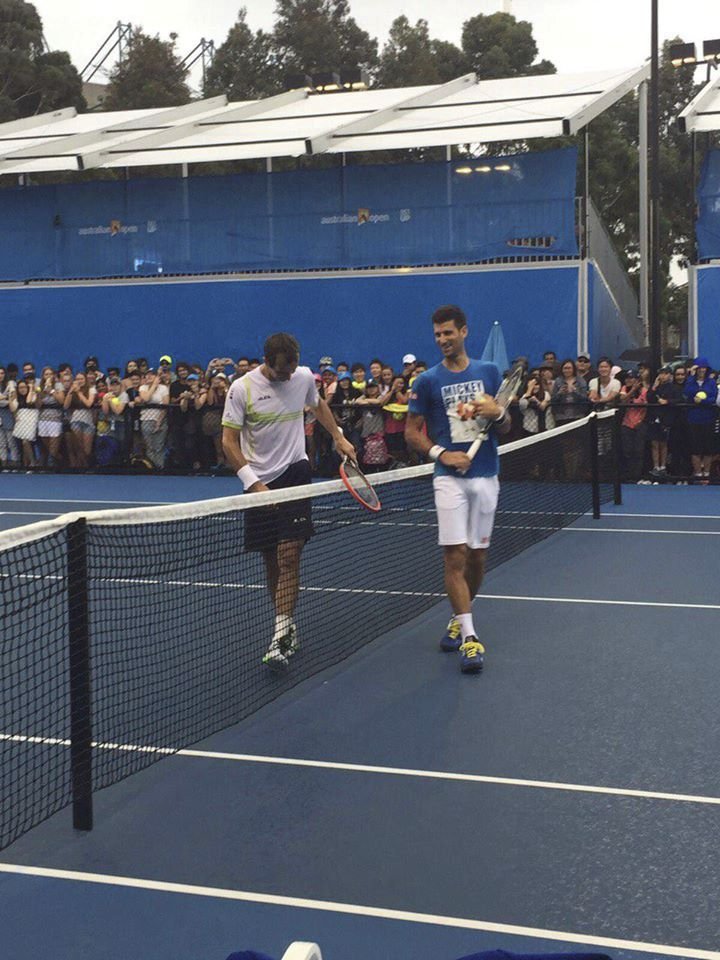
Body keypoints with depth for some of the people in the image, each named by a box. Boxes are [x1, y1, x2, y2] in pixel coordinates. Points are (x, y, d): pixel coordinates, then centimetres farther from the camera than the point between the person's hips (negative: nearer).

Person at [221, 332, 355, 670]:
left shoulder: (304, 377, 2)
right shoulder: (242, 388, -9)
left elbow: (318, 404, 26)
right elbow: (229, 440, -9)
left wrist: (338, 437, 18)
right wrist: (253, 484, -17)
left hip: (294, 474, 0)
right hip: (260, 483, 0)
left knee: (289, 556, -12)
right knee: (271, 560, 7)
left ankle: (280, 639, -14)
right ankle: (288, 627, 22)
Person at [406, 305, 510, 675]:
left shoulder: (489, 372, 8)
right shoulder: (427, 381, 2)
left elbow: (506, 428, 12)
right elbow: (412, 432, 4)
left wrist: (497, 414, -12)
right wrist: (441, 454, -12)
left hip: (485, 476, 3)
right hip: (449, 477, -2)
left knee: (477, 556, 9)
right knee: (454, 555, -11)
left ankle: (459, 618, 29)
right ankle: (469, 636, -10)